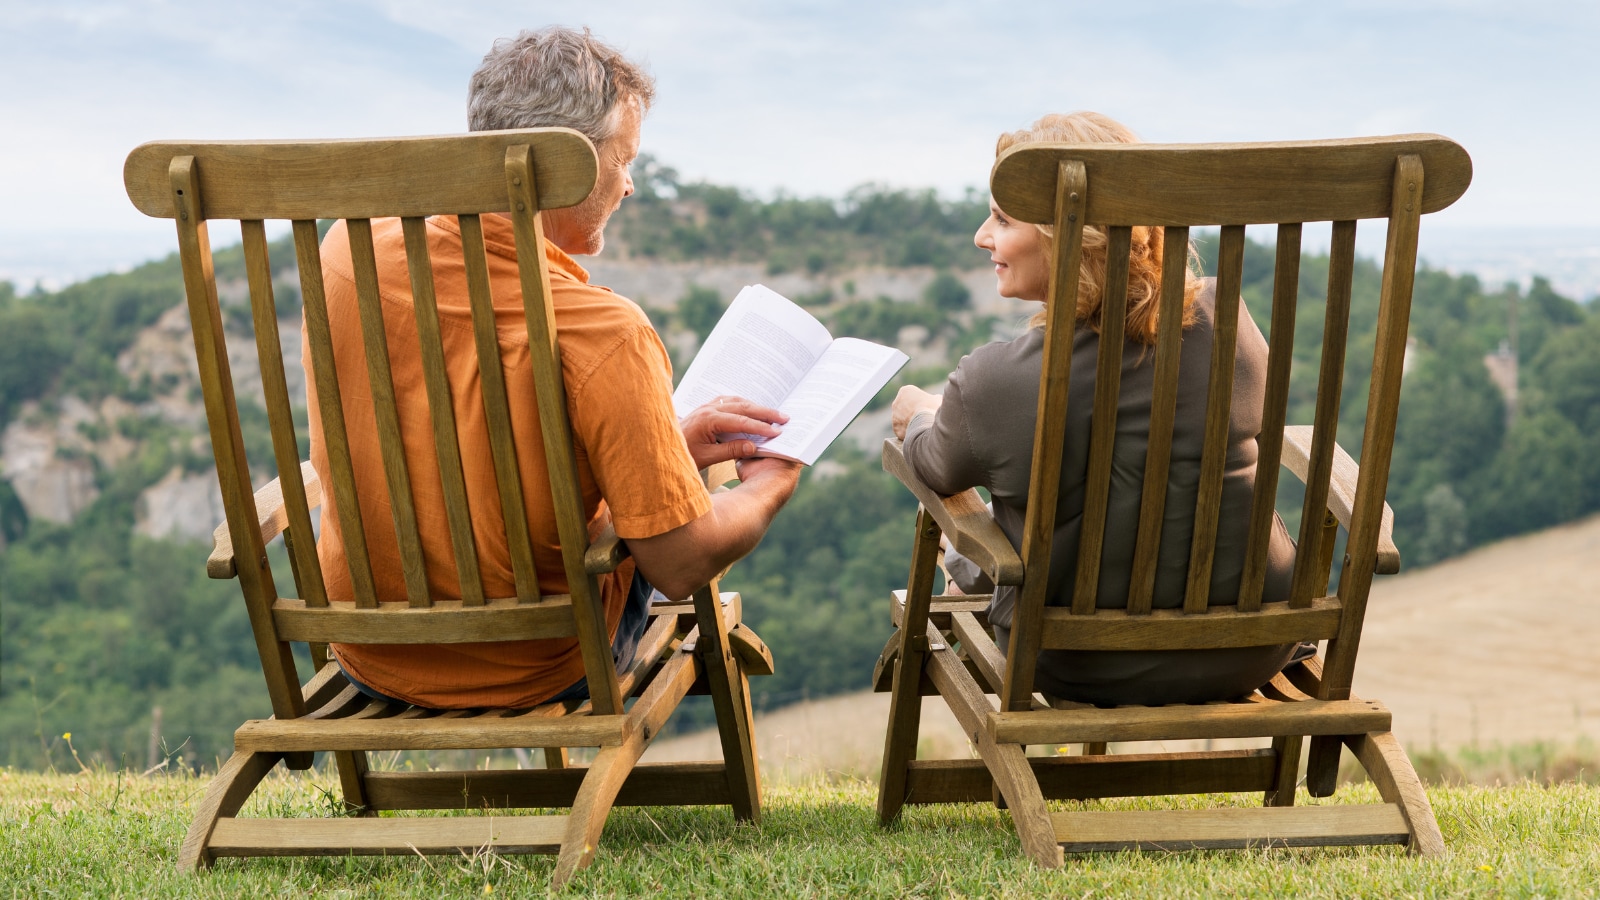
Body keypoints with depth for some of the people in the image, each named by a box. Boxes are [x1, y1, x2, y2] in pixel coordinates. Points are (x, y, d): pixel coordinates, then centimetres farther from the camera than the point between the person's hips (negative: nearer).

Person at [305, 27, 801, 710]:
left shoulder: (348, 250, -14)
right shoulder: (603, 334, -31)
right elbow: (683, 566, -23)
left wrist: (660, 442, 4)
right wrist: (772, 484, -1)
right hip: (536, 674, -4)